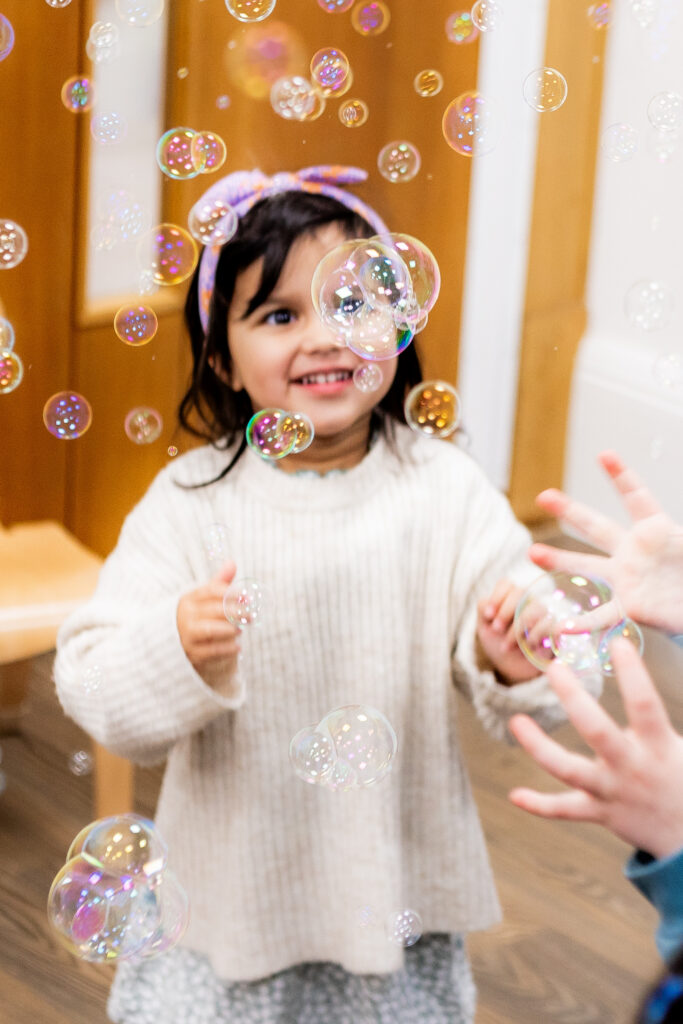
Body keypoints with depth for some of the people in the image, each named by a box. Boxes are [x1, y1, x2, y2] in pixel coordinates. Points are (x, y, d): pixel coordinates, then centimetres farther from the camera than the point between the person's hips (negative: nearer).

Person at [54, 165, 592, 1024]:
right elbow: (94, 688, -13)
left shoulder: (447, 492, -5)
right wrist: (179, 654, -33)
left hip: (396, 891, 1)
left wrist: (515, 668, -29)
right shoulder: (191, 501, -8)